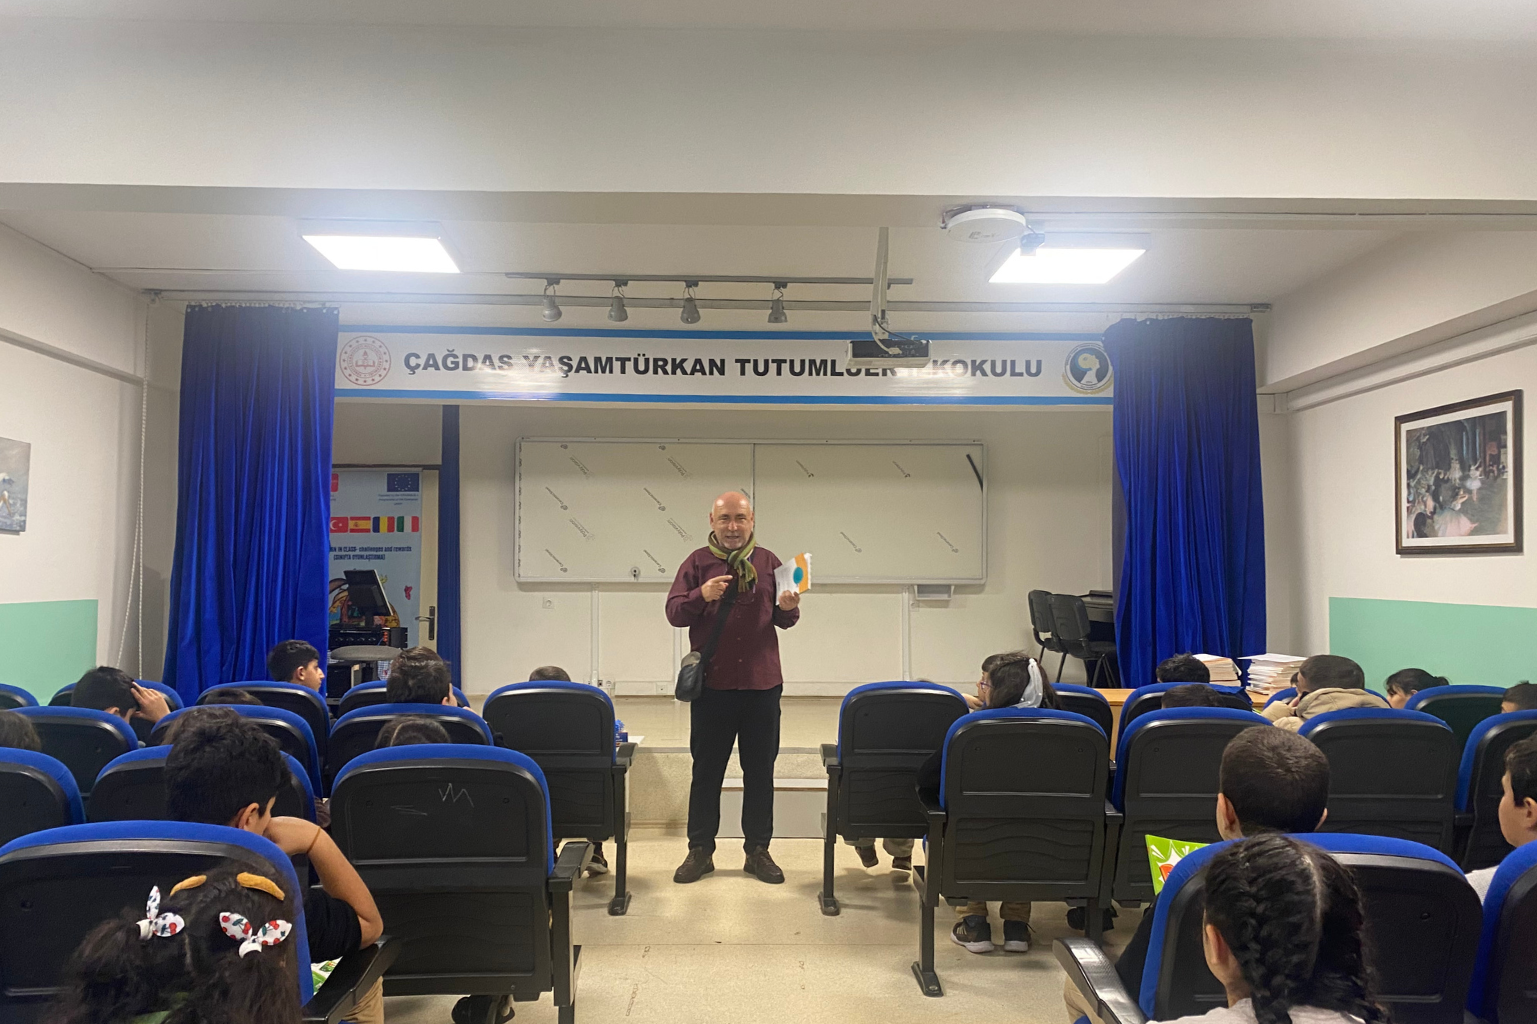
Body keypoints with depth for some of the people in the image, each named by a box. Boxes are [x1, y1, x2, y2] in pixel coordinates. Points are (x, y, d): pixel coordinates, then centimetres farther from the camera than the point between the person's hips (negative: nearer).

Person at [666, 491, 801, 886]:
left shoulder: (768, 562, 7)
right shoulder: (697, 563, 3)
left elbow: (784, 620, 9)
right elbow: (674, 612, -3)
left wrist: (788, 608, -15)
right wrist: (702, 595, -22)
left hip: (761, 683, 1)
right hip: (712, 685, -1)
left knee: (760, 771, 9)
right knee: (706, 770, 7)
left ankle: (758, 851, 21)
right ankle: (700, 850, 19)